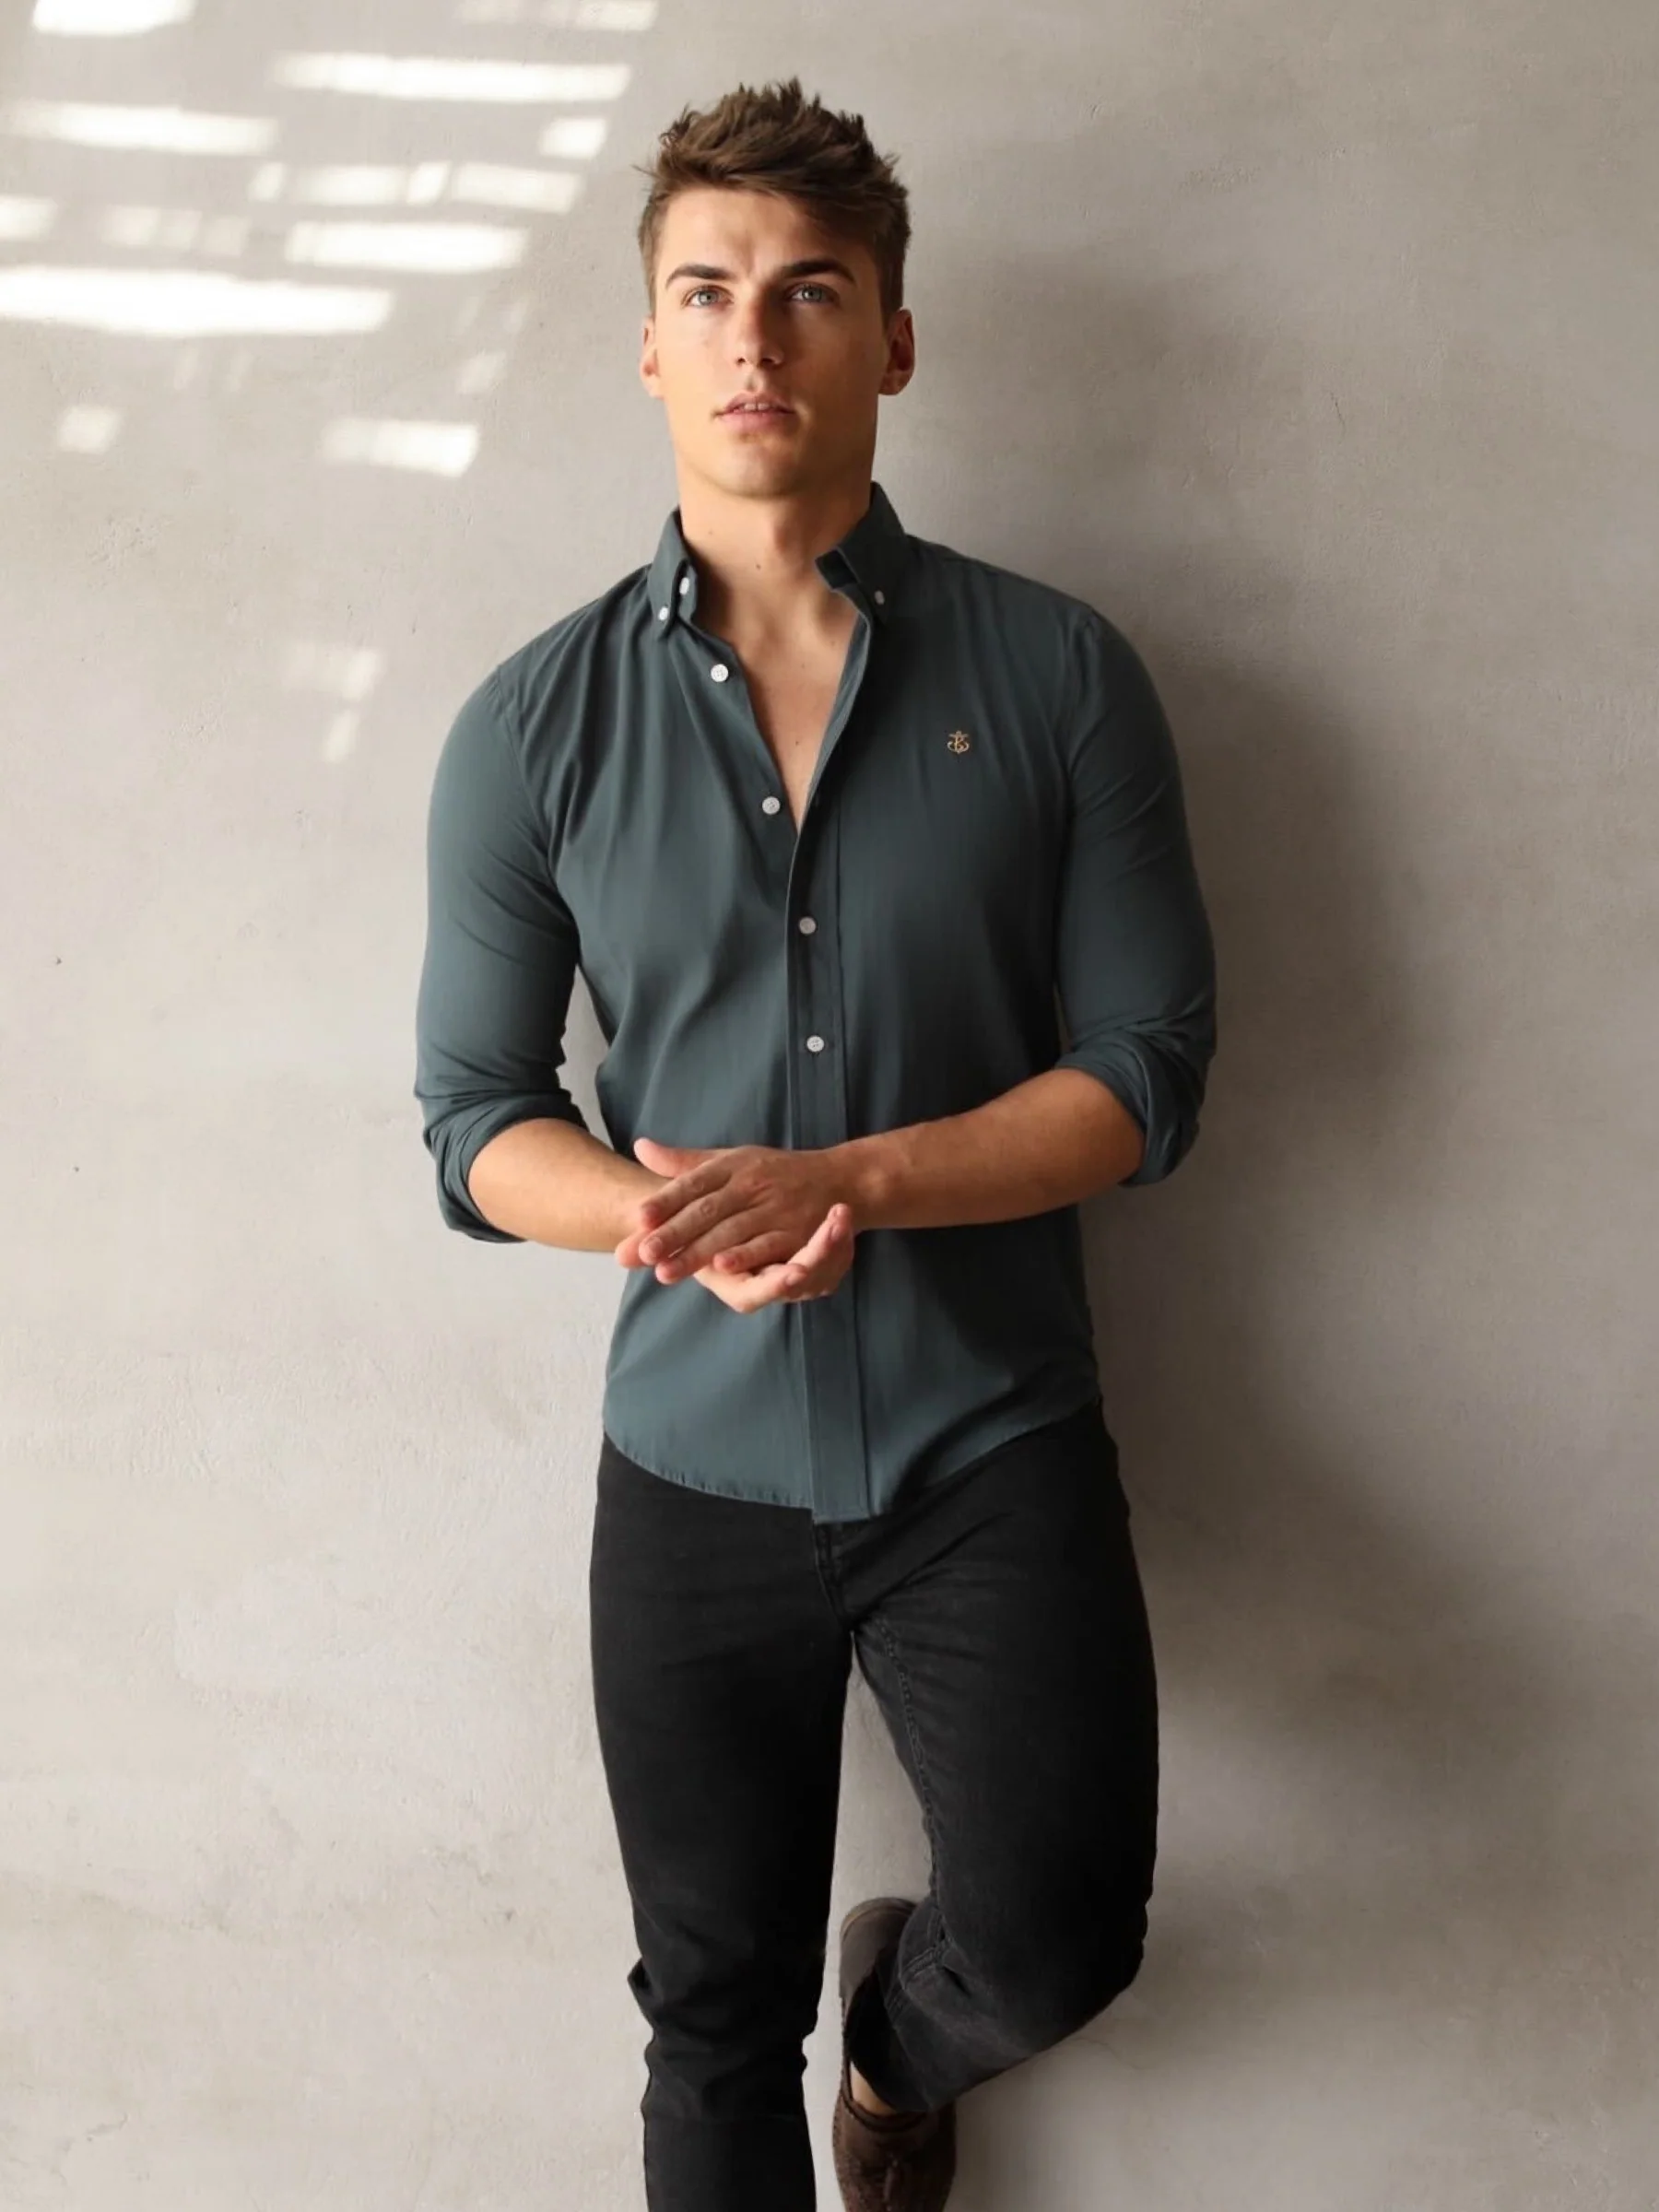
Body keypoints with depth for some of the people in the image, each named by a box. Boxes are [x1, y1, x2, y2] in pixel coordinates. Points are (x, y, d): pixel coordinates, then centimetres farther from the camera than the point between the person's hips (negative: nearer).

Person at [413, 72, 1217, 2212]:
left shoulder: (1059, 676, -4)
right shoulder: (533, 725, -1)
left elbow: (1147, 1071, -6)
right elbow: (473, 1117, 1)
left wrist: (842, 1182, -20)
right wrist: (664, 1214, -20)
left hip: (991, 1446, -1)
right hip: (693, 1467, 1)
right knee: (715, 2018, 11)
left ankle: (897, 2034, 31)